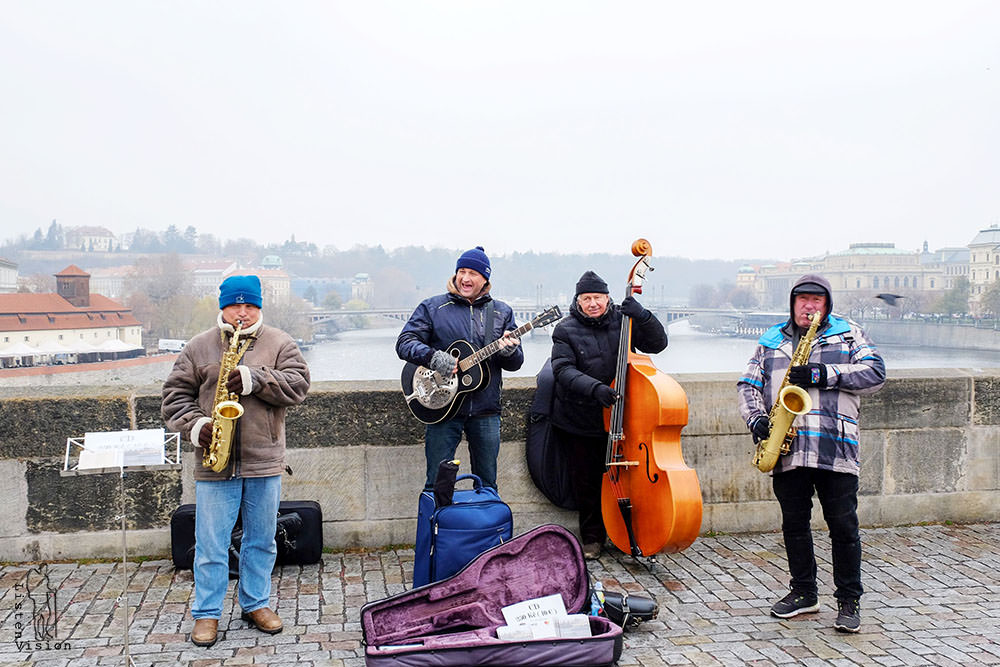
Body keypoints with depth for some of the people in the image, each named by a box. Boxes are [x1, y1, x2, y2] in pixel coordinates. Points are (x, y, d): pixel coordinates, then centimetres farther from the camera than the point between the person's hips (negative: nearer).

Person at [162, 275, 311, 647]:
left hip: (264, 463, 1)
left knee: (262, 541, 12)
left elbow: (298, 385, -6)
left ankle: (256, 605, 28)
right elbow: (176, 394, 6)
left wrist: (256, 379, -19)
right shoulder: (199, 347, 6)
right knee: (210, 545, 4)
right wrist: (195, 425, -11)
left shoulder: (279, 344, 6)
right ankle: (207, 614, 16)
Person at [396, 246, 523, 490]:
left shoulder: (502, 312, 11)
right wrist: (433, 357, -21)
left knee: (487, 484, 11)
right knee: (437, 483, 1)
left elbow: (516, 363, 10)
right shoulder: (432, 307, 4)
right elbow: (404, 342, -4)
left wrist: (509, 352, -15)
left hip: (486, 409, 2)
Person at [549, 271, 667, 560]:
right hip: (581, 423, 0)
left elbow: (657, 344, -4)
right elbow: (564, 371, -14)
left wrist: (642, 316, -21)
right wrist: (595, 388, -29)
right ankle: (592, 538, 25)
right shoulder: (566, 330, -4)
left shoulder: (622, 321, 1)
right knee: (587, 481, 8)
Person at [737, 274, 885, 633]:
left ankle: (849, 600, 12)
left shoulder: (849, 334, 11)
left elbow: (875, 373, -2)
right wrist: (757, 418, -5)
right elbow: (748, 385, 14)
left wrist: (824, 374, -13)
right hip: (786, 447, 3)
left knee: (843, 526, -1)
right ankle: (804, 593, 23)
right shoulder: (771, 340, 18)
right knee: (794, 523, 9)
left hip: (835, 447, -3)